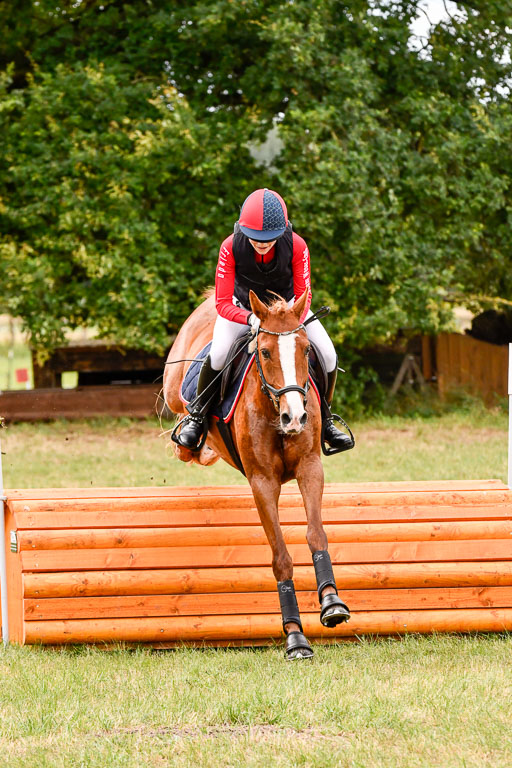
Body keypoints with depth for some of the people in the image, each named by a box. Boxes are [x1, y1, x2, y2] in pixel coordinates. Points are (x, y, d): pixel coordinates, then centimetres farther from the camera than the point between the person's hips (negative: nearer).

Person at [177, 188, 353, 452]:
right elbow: (223, 304, -29)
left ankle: (324, 421, 13)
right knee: (218, 354, -28)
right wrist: (251, 319, -49)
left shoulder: (296, 246, -29)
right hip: (242, 306, -2)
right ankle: (196, 417, -2)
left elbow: (303, 297, -21)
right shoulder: (231, 247, -31)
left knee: (328, 355, -14)